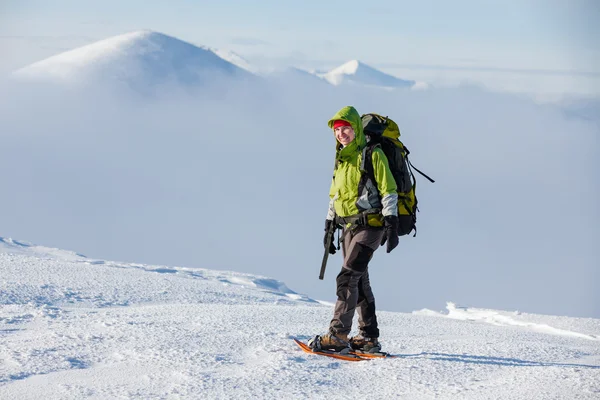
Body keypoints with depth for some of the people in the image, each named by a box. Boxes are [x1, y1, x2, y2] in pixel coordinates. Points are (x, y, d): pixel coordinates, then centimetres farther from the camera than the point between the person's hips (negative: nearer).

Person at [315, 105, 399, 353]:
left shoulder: (372, 155, -8)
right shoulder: (341, 158, 15)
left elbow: (388, 191, -11)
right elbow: (335, 195, 22)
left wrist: (391, 224, -17)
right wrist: (329, 228, 20)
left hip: (370, 225, -8)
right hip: (349, 227, 8)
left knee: (348, 277, -17)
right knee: (359, 281, 10)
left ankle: (338, 334, -20)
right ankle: (368, 337, 16)